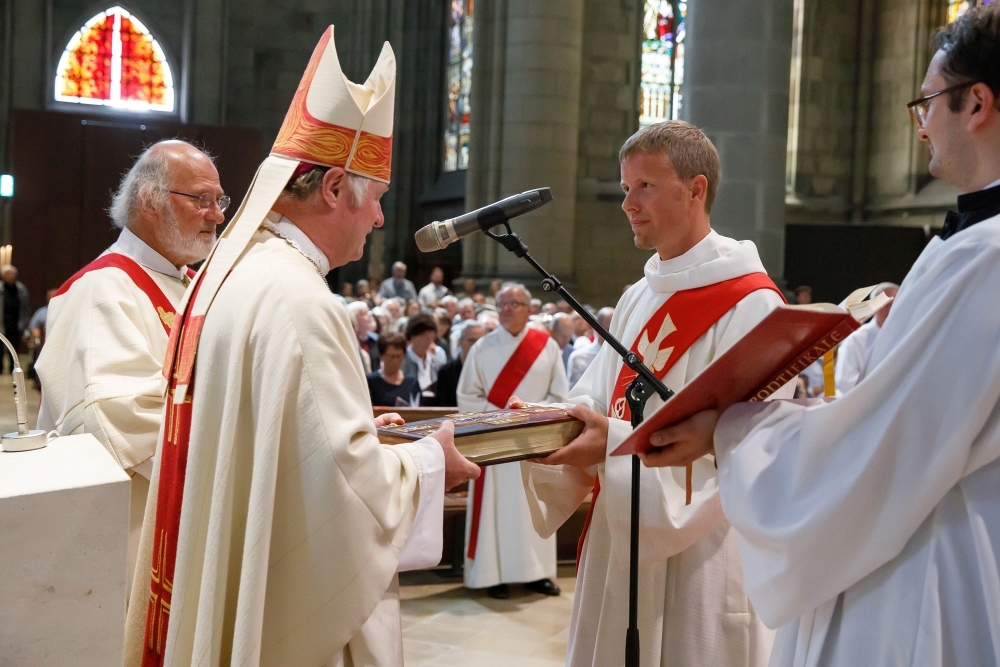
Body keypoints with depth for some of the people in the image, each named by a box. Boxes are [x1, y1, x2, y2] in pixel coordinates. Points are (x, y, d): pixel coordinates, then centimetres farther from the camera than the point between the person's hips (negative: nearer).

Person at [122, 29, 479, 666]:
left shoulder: (227, 274, 7)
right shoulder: (297, 301, -23)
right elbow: (342, 476, -25)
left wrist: (362, 426, 14)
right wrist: (427, 462, -9)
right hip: (292, 611, -10)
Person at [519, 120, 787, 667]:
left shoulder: (750, 303, -12)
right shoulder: (635, 301, 12)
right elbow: (594, 404, 10)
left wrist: (617, 445, -26)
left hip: (703, 551, -7)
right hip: (620, 542, 7)